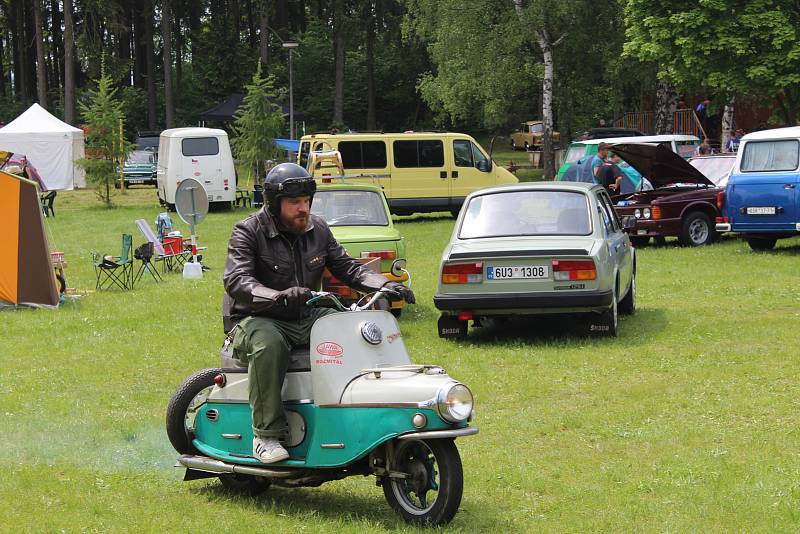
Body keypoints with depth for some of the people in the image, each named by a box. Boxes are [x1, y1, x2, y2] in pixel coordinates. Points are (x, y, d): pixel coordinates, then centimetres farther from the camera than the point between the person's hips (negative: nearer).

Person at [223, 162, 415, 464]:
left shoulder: (317, 230, 8)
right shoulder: (248, 232, -11)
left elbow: (347, 267, 12)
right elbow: (236, 280, -25)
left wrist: (385, 285, -8)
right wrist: (278, 297, -44)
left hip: (307, 317, 6)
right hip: (256, 320, -6)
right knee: (269, 345, -40)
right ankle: (267, 435, -32)